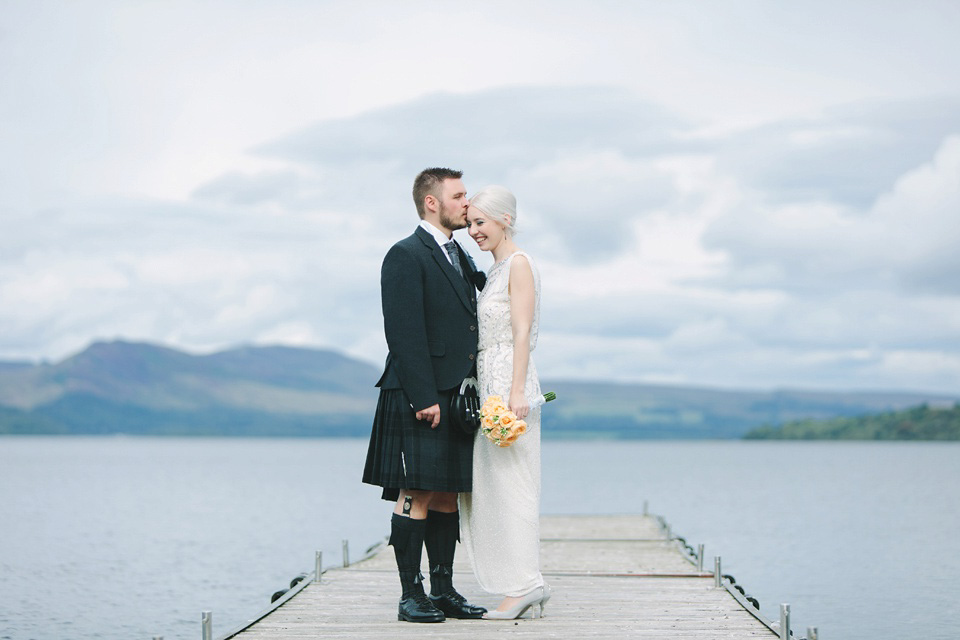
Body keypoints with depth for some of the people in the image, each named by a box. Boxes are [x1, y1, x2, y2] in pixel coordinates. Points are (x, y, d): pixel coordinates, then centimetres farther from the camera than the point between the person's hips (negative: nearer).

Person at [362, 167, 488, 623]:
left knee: (448, 496, 10)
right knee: (417, 496, -6)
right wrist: (423, 397, -20)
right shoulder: (406, 256, -7)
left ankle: (443, 590, 15)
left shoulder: (461, 259, 20)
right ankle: (410, 596, -1)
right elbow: (403, 333, -15)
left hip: (457, 396, 8)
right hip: (421, 398, -8)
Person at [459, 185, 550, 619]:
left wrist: (517, 392, -21)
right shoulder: (494, 270, 19)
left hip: (509, 385, -9)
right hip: (489, 386, 9)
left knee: (510, 482, -7)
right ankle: (529, 586, 10)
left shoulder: (519, 264, -8)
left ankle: (524, 584, -4)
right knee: (488, 483, 8)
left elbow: (522, 333, -15)